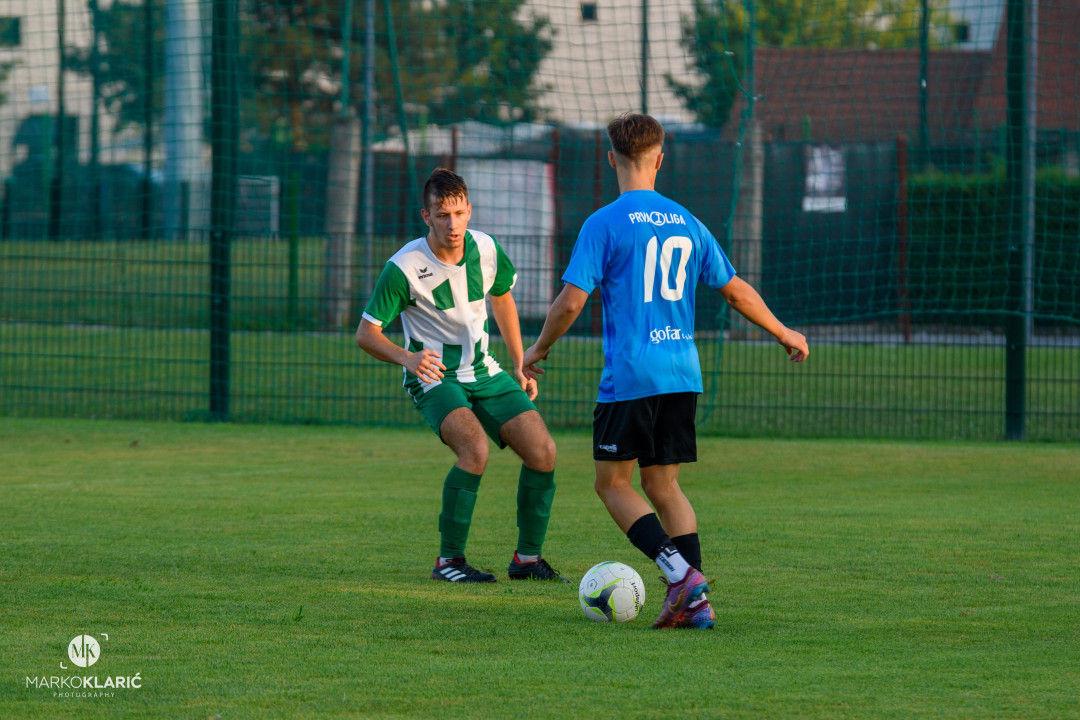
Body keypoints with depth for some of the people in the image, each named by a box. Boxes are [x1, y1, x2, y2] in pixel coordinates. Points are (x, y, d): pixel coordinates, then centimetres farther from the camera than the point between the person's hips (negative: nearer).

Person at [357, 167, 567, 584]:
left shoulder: (486, 250, -4)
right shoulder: (404, 268, -18)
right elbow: (366, 333, -12)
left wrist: (520, 366, 17)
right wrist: (407, 358, -31)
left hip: (484, 372, 5)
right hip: (434, 377, -5)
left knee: (542, 450, -10)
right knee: (475, 447, -31)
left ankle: (527, 558, 6)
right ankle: (449, 561, -18)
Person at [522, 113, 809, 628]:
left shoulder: (605, 224, -6)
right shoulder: (687, 224, 10)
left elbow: (571, 301, -10)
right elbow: (736, 291, 16)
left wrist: (538, 350, 7)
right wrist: (783, 333, 31)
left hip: (628, 376, -5)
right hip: (682, 376, 5)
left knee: (612, 484, 6)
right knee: (663, 485, 14)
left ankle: (681, 573, -12)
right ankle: (694, 603, 2)